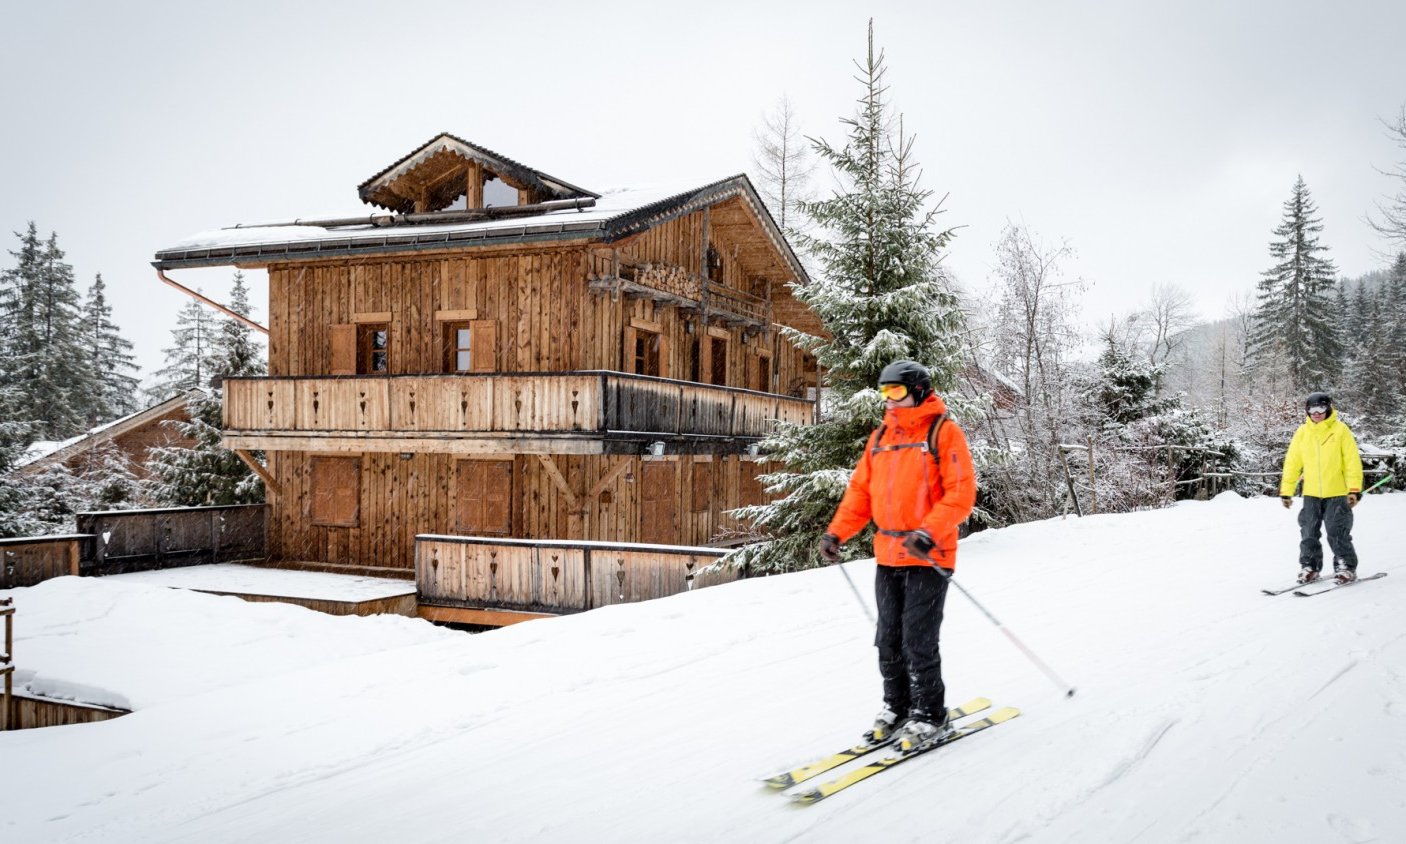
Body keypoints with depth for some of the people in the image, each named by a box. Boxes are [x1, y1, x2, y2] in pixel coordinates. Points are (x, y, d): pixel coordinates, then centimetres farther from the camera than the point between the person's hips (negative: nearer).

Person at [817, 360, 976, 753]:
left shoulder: (943, 432, -6)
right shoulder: (880, 437, 13)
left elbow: (961, 493, -13)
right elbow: (860, 491, 15)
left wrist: (930, 532, -25)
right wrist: (836, 532, 3)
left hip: (928, 557, -6)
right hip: (887, 557, 6)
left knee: (918, 640, -4)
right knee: (889, 640, 12)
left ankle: (929, 717, 10)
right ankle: (896, 708, 26)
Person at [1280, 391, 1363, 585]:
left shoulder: (1340, 430, -5)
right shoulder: (1302, 433, 4)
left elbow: (1353, 461, -6)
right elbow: (1292, 463, 6)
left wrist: (1354, 489, -13)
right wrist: (1286, 491, 4)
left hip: (1337, 493, -3)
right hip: (1311, 494, 3)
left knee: (1338, 534, -1)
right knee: (1308, 533, 6)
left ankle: (1346, 567, 13)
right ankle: (1309, 567, 19)